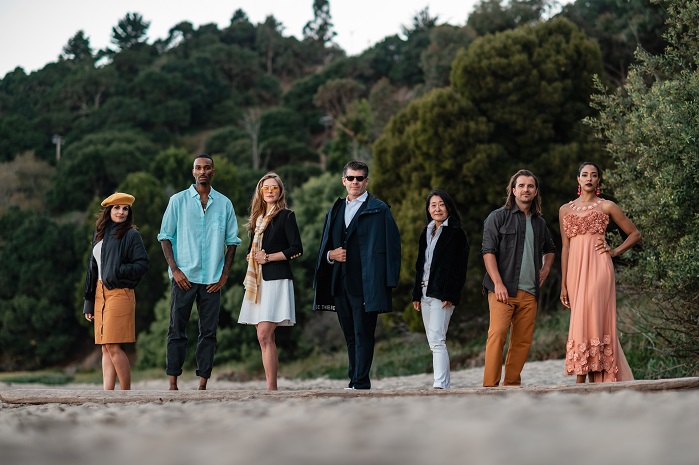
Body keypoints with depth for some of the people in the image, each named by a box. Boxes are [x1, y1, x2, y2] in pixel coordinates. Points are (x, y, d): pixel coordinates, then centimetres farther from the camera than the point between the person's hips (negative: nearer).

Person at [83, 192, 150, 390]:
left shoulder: (131, 235, -3)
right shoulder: (99, 234, 16)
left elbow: (143, 264, -8)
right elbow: (93, 268, 18)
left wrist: (116, 272, -15)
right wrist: (88, 302, 16)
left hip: (119, 293, -7)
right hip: (100, 293, 7)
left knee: (113, 346, -10)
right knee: (105, 348, 4)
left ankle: (126, 394, 0)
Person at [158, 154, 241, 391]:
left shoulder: (224, 203, 8)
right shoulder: (178, 200, 4)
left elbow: (232, 241, 11)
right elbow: (165, 236, 4)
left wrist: (225, 274, 2)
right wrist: (174, 269, -6)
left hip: (212, 279, 2)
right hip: (184, 277, -2)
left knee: (209, 332, 1)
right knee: (177, 330, -1)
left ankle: (203, 384, 5)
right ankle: (173, 384, 2)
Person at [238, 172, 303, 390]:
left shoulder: (286, 216, 0)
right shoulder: (257, 219, 19)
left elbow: (297, 249, -7)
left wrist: (269, 257, -10)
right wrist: (252, 257, 2)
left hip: (277, 279, -7)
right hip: (258, 281, 7)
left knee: (264, 335, -17)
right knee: (265, 338, 4)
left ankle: (270, 388, -18)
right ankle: (273, 387, 7)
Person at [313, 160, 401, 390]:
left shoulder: (379, 210, 0)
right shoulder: (335, 211, 18)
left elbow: (388, 247, -6)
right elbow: (325, 246, 23)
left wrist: (385, 284, -13)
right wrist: (331, 255, -1)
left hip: (365, 284, -6)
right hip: (340, 285, 6)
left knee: (363, 335, -6)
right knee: (350, 336, 10)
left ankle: (361, 383, -6)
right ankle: (354, 381, 16)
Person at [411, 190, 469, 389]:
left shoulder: (455, 233, -5)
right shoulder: (426, 233, 17)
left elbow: (458, 267, -11)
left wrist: (449, 295, -18)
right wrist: (416, 294, 14)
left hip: (442, 293, -8)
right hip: (425, 292, 8)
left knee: (437, 340, -17)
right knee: (434, 342, 9)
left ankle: (440, 384, -22)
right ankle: (445, 384, 14)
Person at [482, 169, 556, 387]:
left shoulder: (539, 223, 20)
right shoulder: (498, 217, 2)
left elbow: (550, 249, 39)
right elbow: (488, 251, -6)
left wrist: (546, 268, 18)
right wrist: (498, 283, -15)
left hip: (529, 291, 6)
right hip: (503, 289, -6)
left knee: (523, 341, 2)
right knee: (497, 334, -17)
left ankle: (512, 385, 8)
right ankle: (490, 386, -18)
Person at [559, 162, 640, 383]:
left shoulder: (607, 206, 6)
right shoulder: (566, 210, 15)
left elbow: (635, 234, 12)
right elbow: (565, 247, 14)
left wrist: (615, 251, -1)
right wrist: (563, 284, 9)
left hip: (597, 267, -4)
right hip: (575, 269, 4)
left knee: (592, 319, -13)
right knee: (582, 321, 2)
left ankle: (580, 382, -15)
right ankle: (597, 380, 5)